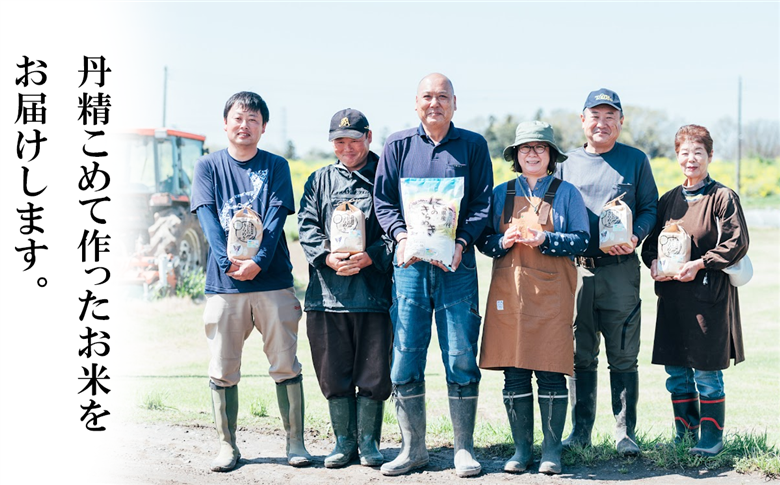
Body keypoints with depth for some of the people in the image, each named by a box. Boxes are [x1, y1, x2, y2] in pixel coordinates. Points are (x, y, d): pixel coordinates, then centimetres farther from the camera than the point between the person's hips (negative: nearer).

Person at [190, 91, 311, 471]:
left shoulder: (276, 167, 8)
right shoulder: (208, 167, 9)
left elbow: (276, 219, -3)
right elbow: (208, 219, -2)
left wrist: (258, 262, -17)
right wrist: (228, 261, -18)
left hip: (273, 280, 0)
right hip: (223, 283, 1)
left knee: (285, 365, 1)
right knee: (223, 369, 4)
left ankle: (295, 442, 9)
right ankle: (227, 446, 14)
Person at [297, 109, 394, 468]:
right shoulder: (319, 181, 15)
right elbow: (307, 227, 7)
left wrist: (370, 257, -17)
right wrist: (328, 258, -11)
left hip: (374, 290, -2)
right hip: (327, 291, 3)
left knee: (374, 372, 1)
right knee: (334, 372, 6)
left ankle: (368, 441, 15)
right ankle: (344, 441, 19)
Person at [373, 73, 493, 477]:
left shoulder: (473, 146, 7)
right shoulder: (398, 145, 10)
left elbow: (483, 203, 3)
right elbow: (383, 201, 9)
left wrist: (461, 242, -11)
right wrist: (402, 236, -8)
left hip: (457, 263, -1)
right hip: (410, 262, 1)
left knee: (461, 357, -1)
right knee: (405, 357, 1)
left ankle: (464, 448, 9)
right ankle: (413, 448, 12)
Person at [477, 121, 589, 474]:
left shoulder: (566, 193, 7)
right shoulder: (501, 194, 13)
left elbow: (581, 240, 0)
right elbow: (484, 239, 11)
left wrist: (545, 239, -14)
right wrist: (503, 241, -9)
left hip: (551, 292, -2)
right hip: (509, 291, 2)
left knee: (551, 372, -4)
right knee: (513, 373, 1)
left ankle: (552, 449, 6)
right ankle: (521, 448, 11)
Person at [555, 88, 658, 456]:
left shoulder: (636, 161, 7)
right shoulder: (567, 164, 12)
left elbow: (650, 208, 6)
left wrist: (635, 237, -12)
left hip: (620, 270, -2)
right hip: (575, 270, 2)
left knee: (623, 357, 0)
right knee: (580, 355, 6)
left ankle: (624, 433, 8)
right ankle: (580, 430, 15)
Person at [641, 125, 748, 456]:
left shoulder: (723, 198, -4)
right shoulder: (668, 200, 13)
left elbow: (737, 243, -9)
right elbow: (651, 242, 18)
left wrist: (699, 264, -17)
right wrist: (653, 262, -3)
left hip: (709, 295, -6)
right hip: (672, 296, 6)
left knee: (707, 372, -1)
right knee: (676, 372, 10)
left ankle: (711, 438, 10)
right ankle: (684, 434, 23)